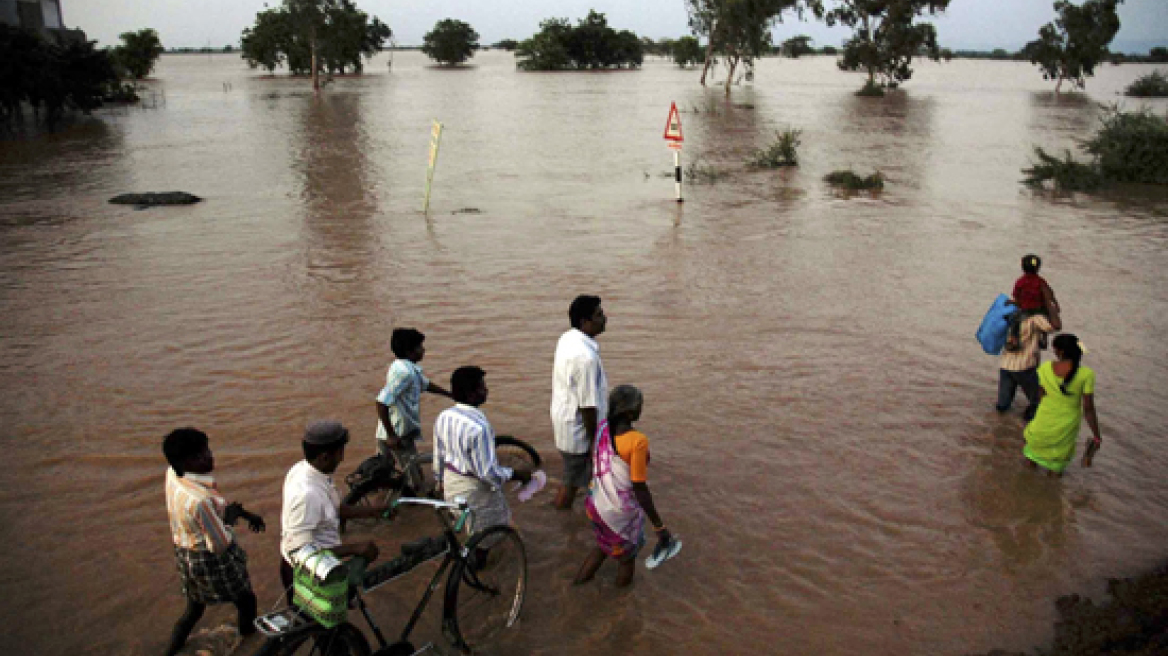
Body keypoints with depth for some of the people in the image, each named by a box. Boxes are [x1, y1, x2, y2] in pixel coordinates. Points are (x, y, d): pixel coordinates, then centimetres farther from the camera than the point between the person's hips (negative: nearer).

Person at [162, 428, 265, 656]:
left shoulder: (173, 474, -11)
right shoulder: (199, 500, -37)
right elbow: (221, 545, -27)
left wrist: (247, 514, 6)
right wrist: (230, 517, -11)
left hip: (185, 555, 7)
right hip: (213, 560, -7)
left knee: (194, 609, 29)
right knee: (246, 601, 21)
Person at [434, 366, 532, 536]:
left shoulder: (444, 417, -7)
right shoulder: (479, 427, -31)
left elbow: (439, 455, 6)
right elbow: (487, 472, -27)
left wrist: (441, 479, 22)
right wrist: (515, 474, -15)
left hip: (451, 485, 8)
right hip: (475, 489, -8)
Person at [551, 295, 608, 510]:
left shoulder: (567, 339, -1)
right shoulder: (586, 357, -31)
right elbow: (588, 405, -26)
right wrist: (593, 440, -15)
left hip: (563, 417, 9)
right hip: (577, 429, -9)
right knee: (572, 483, 10)